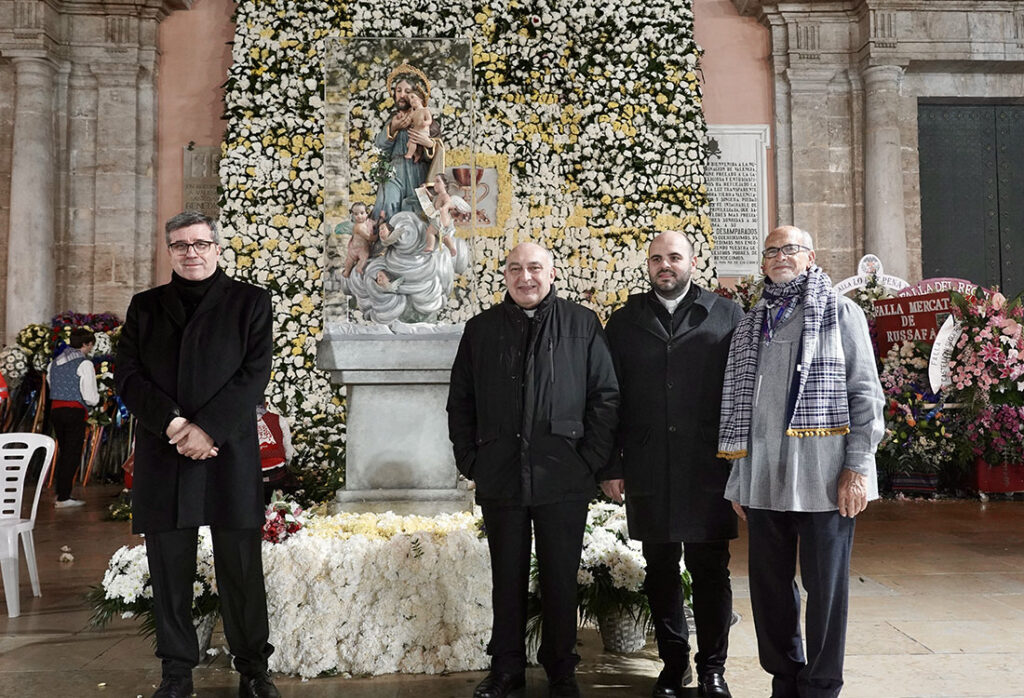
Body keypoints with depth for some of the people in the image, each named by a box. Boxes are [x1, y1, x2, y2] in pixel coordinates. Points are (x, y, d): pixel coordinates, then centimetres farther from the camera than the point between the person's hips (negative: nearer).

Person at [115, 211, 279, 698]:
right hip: (161, 454, 3)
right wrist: (173, 424, -10)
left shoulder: (249, 301, 7)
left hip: (229, 453, -2)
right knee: (169, 570, 8)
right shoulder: (145, 306, 15)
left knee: (241, 568, 1)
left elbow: (254, 374, -3)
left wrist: (207, 428, -13)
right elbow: (127, 375, 5)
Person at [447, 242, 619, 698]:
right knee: (507, 579, 12)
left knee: (561, 579, 10)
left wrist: (592, 461, -4)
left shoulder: (583, 325, 2)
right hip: (500, 479, 2)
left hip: (564, 479, -1)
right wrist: (470, 462, 3)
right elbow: (460, 402, 11)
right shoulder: (481, 330, 8)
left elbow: (605, 396, 1)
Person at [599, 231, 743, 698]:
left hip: (709, 468, -1)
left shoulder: (726, 316, 4)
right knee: (660, 573, 11)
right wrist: (611, 466, 2)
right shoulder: (625, 321, 9)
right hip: (647, 471, 2)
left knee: (710, 572, 7)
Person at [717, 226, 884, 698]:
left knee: (826, 586, 4)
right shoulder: (752, 325, 15)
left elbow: (865, 393, -2)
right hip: (763, 479, 4)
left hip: (825, 477, -4)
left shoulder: (841, 313, 4)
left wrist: (858, 467, -10)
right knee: (768, 584, 10)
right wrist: (738, 478, 11)